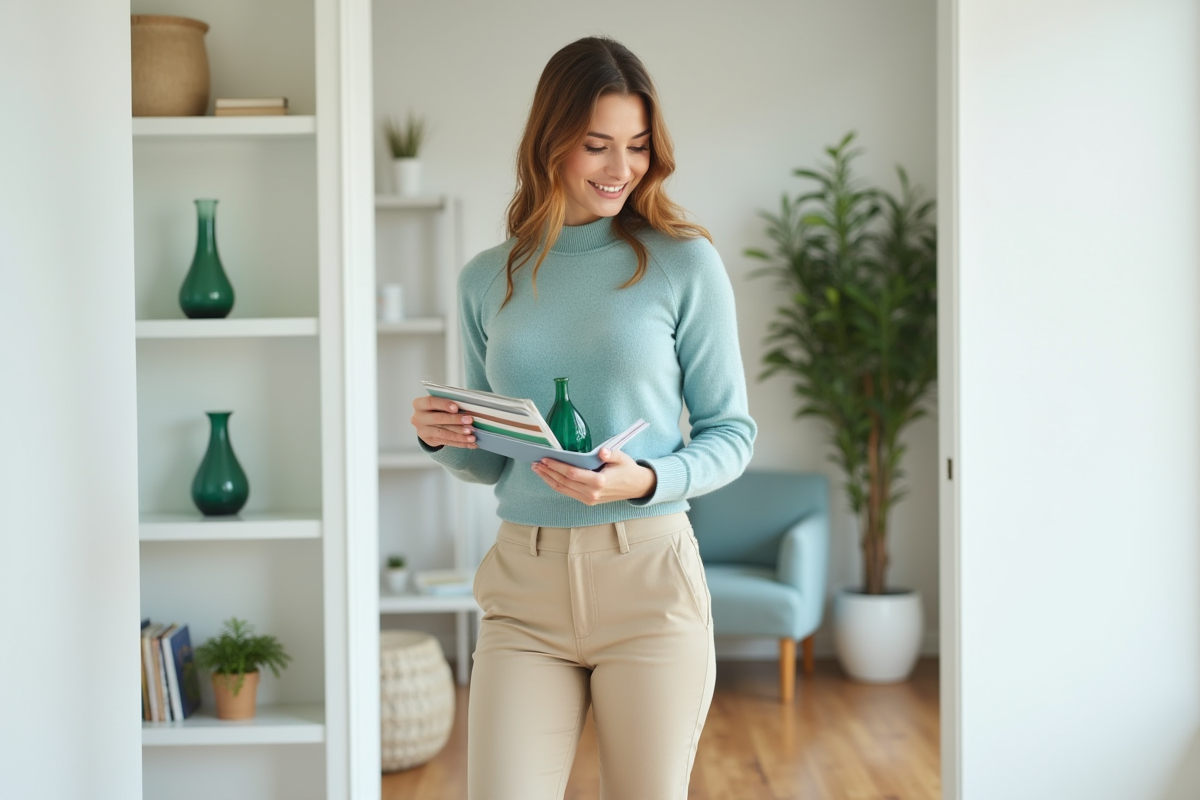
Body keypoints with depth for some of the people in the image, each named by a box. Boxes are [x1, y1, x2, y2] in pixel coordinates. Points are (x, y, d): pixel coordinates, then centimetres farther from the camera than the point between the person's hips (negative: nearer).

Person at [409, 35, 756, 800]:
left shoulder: (685, 264, -1)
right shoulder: (488, 279, 9)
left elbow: (732, 433, 3)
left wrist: (644, 480, -16)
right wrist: (443, 440, -5)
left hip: (646, 576, -2)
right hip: (524, 588, 2)